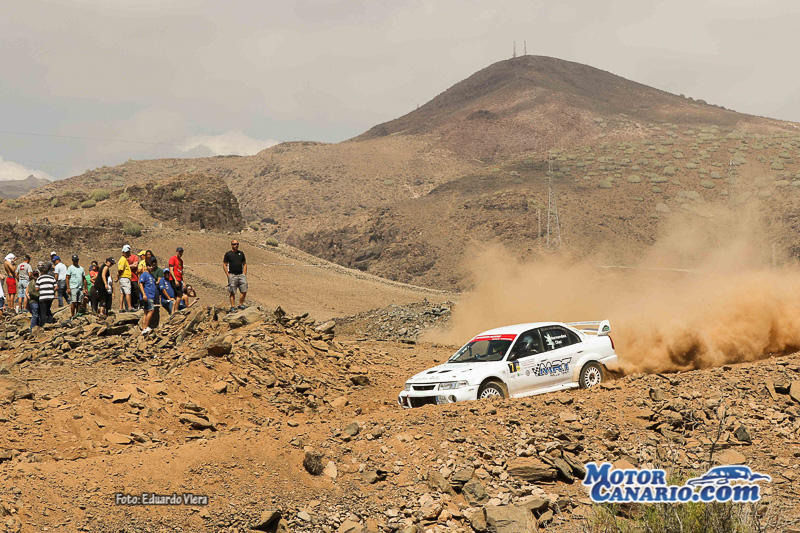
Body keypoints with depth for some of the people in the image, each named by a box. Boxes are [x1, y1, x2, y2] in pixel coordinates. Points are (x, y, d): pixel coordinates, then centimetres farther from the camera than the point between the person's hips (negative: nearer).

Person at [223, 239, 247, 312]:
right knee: (232, 293, -2)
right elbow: (224, 265, 0)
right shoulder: (228, 254, 0)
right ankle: (233, 307, 4)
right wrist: (228, 275, -8)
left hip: (241, 275, 4)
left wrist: (245, 274, 7)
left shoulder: (241, 253, 12)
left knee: (244, 291, -3)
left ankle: (241, 304, 12)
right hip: (232, 275, -4)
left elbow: (244, 264, 17)